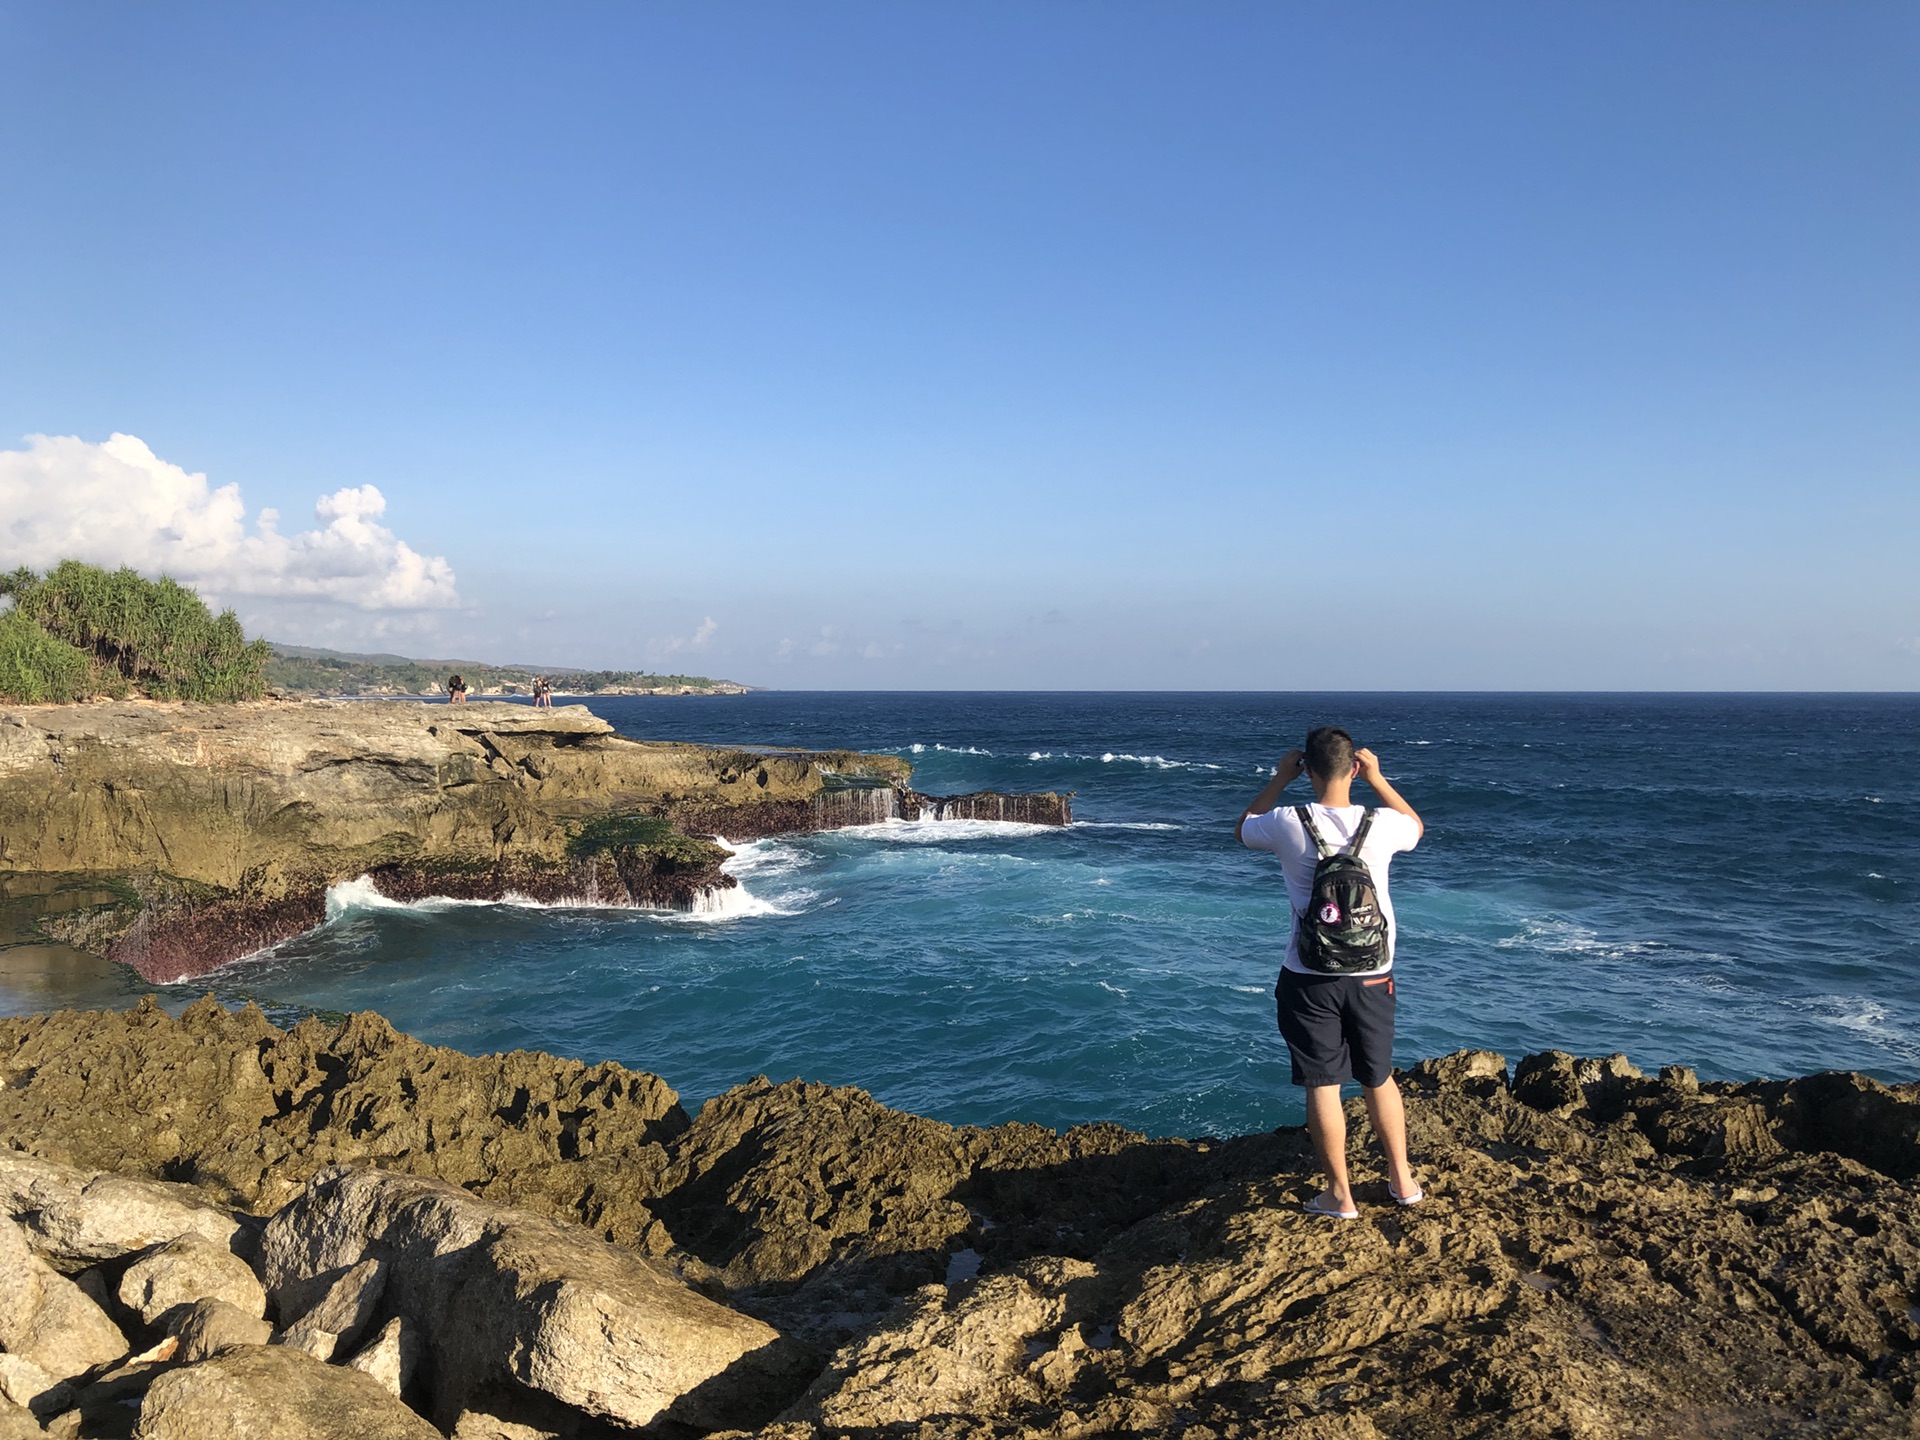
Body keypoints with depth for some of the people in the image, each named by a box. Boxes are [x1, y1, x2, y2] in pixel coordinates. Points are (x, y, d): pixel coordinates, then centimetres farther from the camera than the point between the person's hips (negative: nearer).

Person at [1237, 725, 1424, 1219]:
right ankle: (1402, 1180, 32)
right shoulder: (1381, 825, -9)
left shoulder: (1288, 824, -14)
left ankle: (1340, 1195, 17)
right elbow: (1416, 826, 18)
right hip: (1372, 977, 3)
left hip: (1309, 979, -2)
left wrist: (1279, 779, 11)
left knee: (1322, 1087, 8)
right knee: (1380, 1079, 20)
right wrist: (1377, 779, 13)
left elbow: (1242, 829, 10)